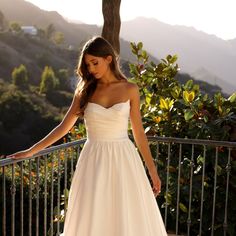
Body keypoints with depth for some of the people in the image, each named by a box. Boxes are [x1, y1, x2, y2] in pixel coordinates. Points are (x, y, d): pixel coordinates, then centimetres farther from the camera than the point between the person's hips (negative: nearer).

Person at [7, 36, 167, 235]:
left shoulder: (130, 90, 0)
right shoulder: (84, 91, 3)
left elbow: (139, 132, 4)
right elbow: (64, 127, 6)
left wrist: (153, 170, 4)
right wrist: (31, 151, 4)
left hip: (123, 160, -1)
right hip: (94, 161, 1)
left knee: (131, 219, 3)